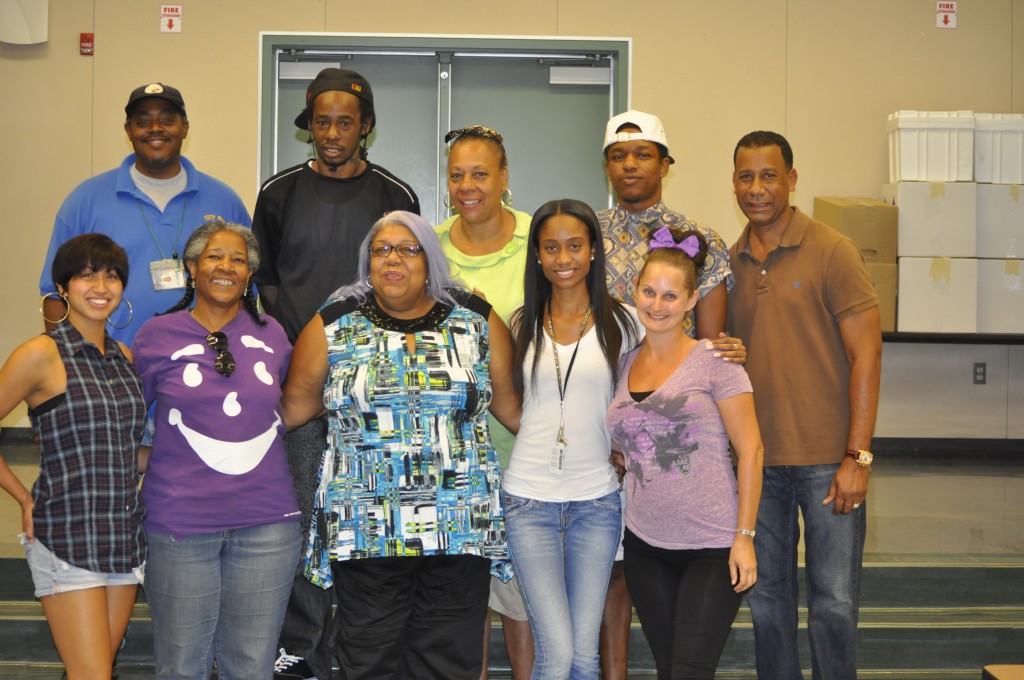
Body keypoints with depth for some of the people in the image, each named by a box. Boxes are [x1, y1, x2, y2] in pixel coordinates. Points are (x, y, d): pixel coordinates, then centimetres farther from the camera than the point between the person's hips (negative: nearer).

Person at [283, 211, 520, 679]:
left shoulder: (477, 320, 6)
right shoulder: (333, 326, 5)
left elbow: (510, 405, 10)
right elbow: (292, 407, 9)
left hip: (460, 529, 1)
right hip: (364, 531, 0)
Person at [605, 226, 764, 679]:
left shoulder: (713, 361, -7)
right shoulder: (622, 364, 8)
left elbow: (750, 450, -8)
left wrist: (744, 536, -11)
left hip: (713, 548, -5)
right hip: (646, 546, 5)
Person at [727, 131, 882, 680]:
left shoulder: (832, 252, -6)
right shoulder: (729, 262, 8)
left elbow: (866, 355, -9)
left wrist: (857, 457, -14)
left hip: (827, 458, -4)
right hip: (758, 459, 4)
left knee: (833, 602, 1)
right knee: (767, 597, 13)